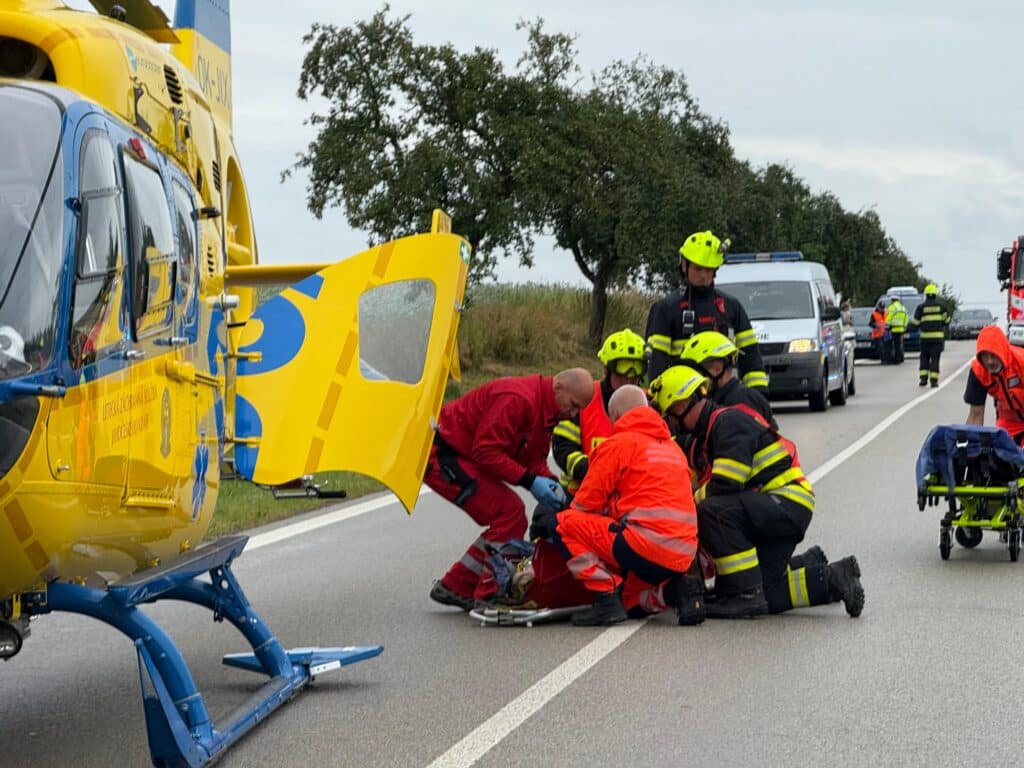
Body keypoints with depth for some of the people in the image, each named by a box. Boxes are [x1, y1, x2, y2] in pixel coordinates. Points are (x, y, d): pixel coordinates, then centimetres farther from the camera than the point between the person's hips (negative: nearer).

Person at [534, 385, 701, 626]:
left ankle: (607, 598, -8)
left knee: (563, 525, -1)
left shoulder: (618, 443, 2)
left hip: (648, 547, -8)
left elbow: (586, 504, 3)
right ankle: (675, 588, 5)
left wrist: (548, 521, 22)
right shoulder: (672, 446, 23)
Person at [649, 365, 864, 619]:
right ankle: (833, 578, 19)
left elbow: (725, 486, -24)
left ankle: (746, 595, -24)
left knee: (715, 511, -31)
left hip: (788, 503, -10)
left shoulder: (729, 422, -15)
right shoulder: (700, 440, 17)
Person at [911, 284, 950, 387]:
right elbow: (947, 321, 6)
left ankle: (923, 378, 4)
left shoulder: (921, 307, -3)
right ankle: (934, 380, -4)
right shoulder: (941, 306, -1)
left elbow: (915, 323, 0)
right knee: (935, 358, 2)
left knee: (924, 357, 12)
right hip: (938, 336, 0)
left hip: (925, 336, 0)